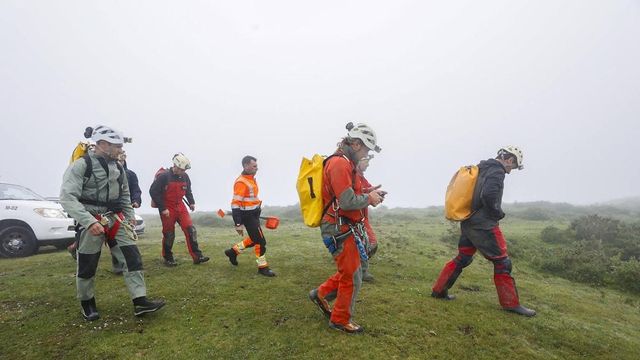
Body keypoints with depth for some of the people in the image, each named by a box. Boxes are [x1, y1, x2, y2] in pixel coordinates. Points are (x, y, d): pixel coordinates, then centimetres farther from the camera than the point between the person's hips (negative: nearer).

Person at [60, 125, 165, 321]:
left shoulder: (118, 168, 10)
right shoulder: (81, 165, -10)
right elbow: (67, 197, -19)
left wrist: (130, 216, 15)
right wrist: (90, 221, -28)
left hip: (116, 220, 5)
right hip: (92, 222, -5)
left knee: (132, 257, -4)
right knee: (87, 267, 8)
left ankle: (140, 301, -2)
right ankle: (87, 303, 32)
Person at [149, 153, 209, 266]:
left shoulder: (185, 177, 2)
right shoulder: (164, 176, -16)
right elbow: (153, 191, -14)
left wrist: (191, 202, 7)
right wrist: (162, 209, -16)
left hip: (180, 207, 5)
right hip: (167, 209, -5)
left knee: (190, 229, -5)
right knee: (169, 234, 4)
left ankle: (197, 256, -2)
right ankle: (168, 258, 23)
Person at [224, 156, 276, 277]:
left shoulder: (251, 179, 9)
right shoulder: (241, 182, -21)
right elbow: (235, 204, -24)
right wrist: (238, 224, -25)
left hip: (253, 215, 10)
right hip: (248, 216, -10)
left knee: (254, 239, 20)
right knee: (261, 241, -3)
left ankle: (233, 251, 34)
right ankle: (263, 267, 11)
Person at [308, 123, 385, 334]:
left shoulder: (346, 163, 14)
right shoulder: (339, 163, -20)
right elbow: (347, 202, -26)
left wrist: (369, 194, 4)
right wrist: (369, 198, -10)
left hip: (347, 229, 10)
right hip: (341, 230, -10)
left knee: (349, 273, 21)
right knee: (352, 278, 5)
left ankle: (321, 294, 34)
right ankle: (340, 320, 23)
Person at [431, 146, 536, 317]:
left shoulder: (482, 170, 15)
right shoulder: (497, 172, -12)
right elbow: (488, 195, -27)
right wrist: (499, 213, -11)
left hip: (468, 223, 9)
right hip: (484, 225, -9)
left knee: (463, 258, 16)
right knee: (502, 262, 4)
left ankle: (439, 290, 19)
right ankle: (510, 303, 15)